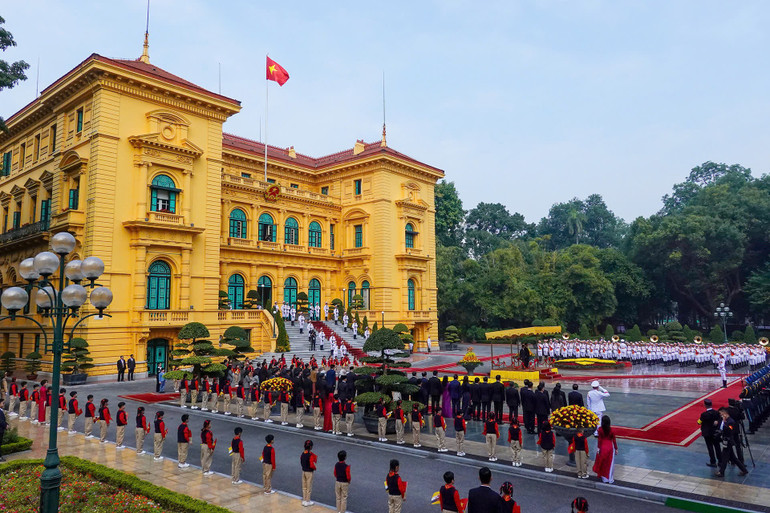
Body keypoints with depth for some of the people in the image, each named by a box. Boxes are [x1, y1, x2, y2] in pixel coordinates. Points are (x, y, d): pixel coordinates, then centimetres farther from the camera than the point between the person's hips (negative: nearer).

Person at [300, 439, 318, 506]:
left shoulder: (302, 453, -1)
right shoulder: (311, 455, -22)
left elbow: (301, 463, 8)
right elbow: (312, 465, -23)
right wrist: (314, 468, -4)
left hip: (303, 471, 7)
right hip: (309, 472, -7)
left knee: (304, 487, 17)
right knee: (309, 487, 7)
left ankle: (304, 500, 26)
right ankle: (307, 501, 15)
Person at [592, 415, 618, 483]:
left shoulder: (600, 429, -15)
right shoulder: (611, 430, -13)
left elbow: (599, 440, -11)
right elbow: (614, 440, -6)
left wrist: (598, 448, -1)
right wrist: (616, 449, 6)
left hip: (602, 447, 0)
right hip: (610, 447, 1)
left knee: (602, 463, 15)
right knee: (610, 463, 12)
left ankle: (604, 478, 23)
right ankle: (610, 479, 18)